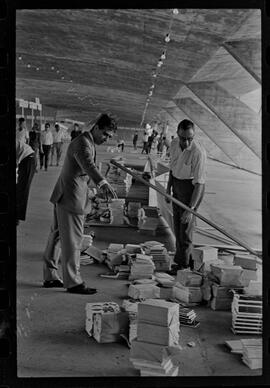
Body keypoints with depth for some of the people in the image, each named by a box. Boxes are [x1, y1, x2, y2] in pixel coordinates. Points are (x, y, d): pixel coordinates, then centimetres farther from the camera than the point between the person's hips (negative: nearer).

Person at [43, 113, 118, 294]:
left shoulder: (89, 143, 16)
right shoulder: (82, 143, -18)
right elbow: (88, 165, -38)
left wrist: (101, 186, 30)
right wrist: (103, 183, -53)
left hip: (64, 197, 11)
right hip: (71, 197, -11)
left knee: (57, 236, 15)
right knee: (73, 240, -5)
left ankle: (50, 277, 25)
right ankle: (73, 282, 2)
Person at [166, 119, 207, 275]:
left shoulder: (198, 152, -29)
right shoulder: (174, 144, -7)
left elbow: (199, 183, -28)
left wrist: (191, 209, -30)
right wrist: (168, 188, 14)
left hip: (191, 187, -7)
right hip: (177, 184, 7)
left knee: (186, 224, -1)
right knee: (177, 223, 15)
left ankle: (183, 263, 16)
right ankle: (188, 259, 33)